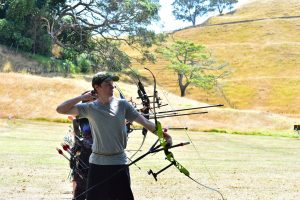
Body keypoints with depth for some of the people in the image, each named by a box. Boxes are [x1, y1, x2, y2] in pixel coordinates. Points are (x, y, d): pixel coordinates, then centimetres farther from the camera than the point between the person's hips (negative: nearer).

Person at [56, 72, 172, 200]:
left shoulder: (122, 105, 0)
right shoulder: (90, 108, -1)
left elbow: (144, 121, -5)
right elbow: (60, 110, -5)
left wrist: (163, 135, -16)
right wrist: (82, 97, -12)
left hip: (119, 162, 0)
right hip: (97, 163, 0)